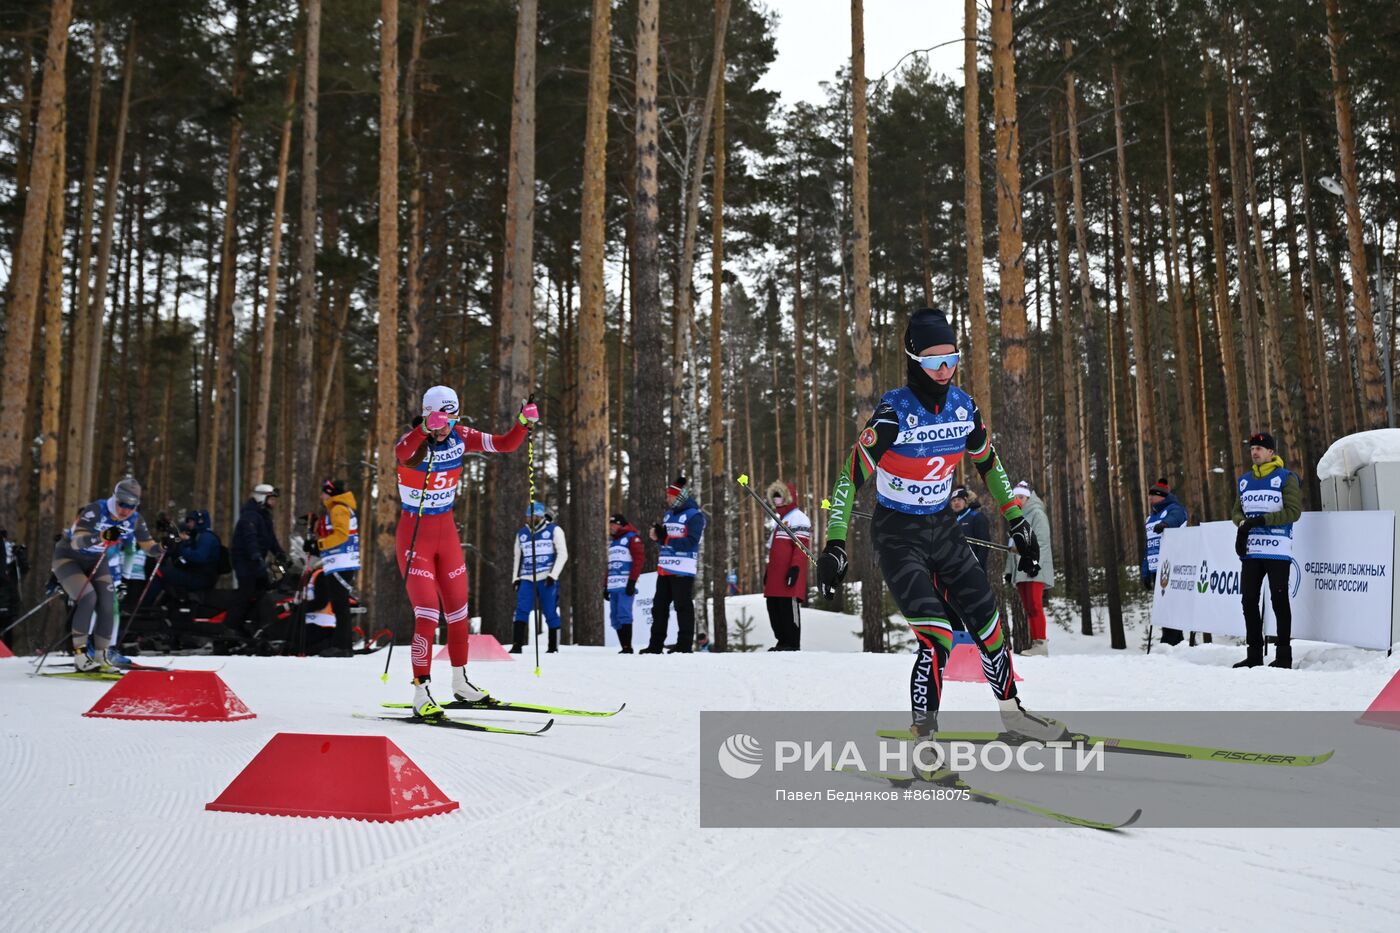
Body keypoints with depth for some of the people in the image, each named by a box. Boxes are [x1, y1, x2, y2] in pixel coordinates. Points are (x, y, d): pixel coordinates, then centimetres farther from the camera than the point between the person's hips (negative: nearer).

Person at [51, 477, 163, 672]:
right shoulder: (94, 511, -30)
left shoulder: (135, 520, -13)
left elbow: (146, 543, -2)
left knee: (106, 605, -8)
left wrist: (161, 549, -25)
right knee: (88, 598, -24)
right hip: (69, 557, -5)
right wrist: (102, 536, -58)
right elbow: (77, 541, -40)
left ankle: (101, 656, 6)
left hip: (97, 561, 5)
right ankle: (79, 654, -15)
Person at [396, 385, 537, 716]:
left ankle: (461, 683, 29)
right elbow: (401, 453, -44)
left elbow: (505, 444, -3)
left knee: (458, 611, 13)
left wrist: (524, 422, -22)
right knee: (427, 613, -14)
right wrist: (425, 429, -64)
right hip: (414, 536, -6)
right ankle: (421, 693, -6)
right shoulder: (413, 443, -19)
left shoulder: (460, 438, -4)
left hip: (447, 532, 6)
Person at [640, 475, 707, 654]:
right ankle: (655, 645, 16)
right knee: (659, 606, 10)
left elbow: (690, 542, -18)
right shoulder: (669, 514, 18)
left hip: (683, 570, -8)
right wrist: (657, 536, 1)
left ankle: (685, 644, 1)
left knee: (683, 606, -4)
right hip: (664, 568, 8)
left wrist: (666, 538, -19)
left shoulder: (694, 515, -8)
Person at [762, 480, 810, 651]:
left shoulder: (798, 518, -3)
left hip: (788, 576, -9)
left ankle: (793, 644, -7)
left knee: (789, 608, -10)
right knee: (774, 608, 6)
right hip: (775, 576, 9)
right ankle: (782, 641, 10)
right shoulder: (780, 520, 27)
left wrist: (795, 568, -22)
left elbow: (802, 546, -13)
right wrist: (768, 571, 26)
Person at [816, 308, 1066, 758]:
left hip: (943, 527, 6)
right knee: (937, 636, -17)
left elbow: (989, 464, 12)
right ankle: (923, 738, -5)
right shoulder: (893, 413, -21)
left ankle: (1011, 710, 31)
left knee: (988, 621, 8)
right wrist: (834, 544, -25)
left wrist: (1017, 522, 13)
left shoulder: (964, 407, -4)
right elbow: (851, 476, -20)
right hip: (898, 534, -5)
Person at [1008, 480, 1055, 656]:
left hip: (1035, 569, -8)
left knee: (1034, 606, -15)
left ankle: (1040, 643, -18)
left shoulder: (1037, 513, 1)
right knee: (1028, 608, 3)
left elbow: (1042, 541, -10)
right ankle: (1033, 643, 2)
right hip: (1021, 570, 8)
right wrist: (1010, 569, 20)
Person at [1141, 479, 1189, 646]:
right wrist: (1145, 573, 18)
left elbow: (1174, 518, -29)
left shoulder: (1174, 509, -2)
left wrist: (1165, 524, -52)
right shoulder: (1151, 517, 23)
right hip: (1156, 570, 9)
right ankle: (1175, 642, 16)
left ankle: (1169, 642, -13)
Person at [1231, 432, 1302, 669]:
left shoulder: (1285, 478, -2)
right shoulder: (1245, 480, 15)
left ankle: (1284, 655, 5)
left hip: (1277, 550, -5)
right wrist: (1243, 524, -3)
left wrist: (1262, 520, -19)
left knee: (1279, 600, -2)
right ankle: (1254, 654, 11)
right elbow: (1236, 511, 19)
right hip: (1250, 550, 5)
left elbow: (1294, 511, -10)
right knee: (1249, 600, 4)